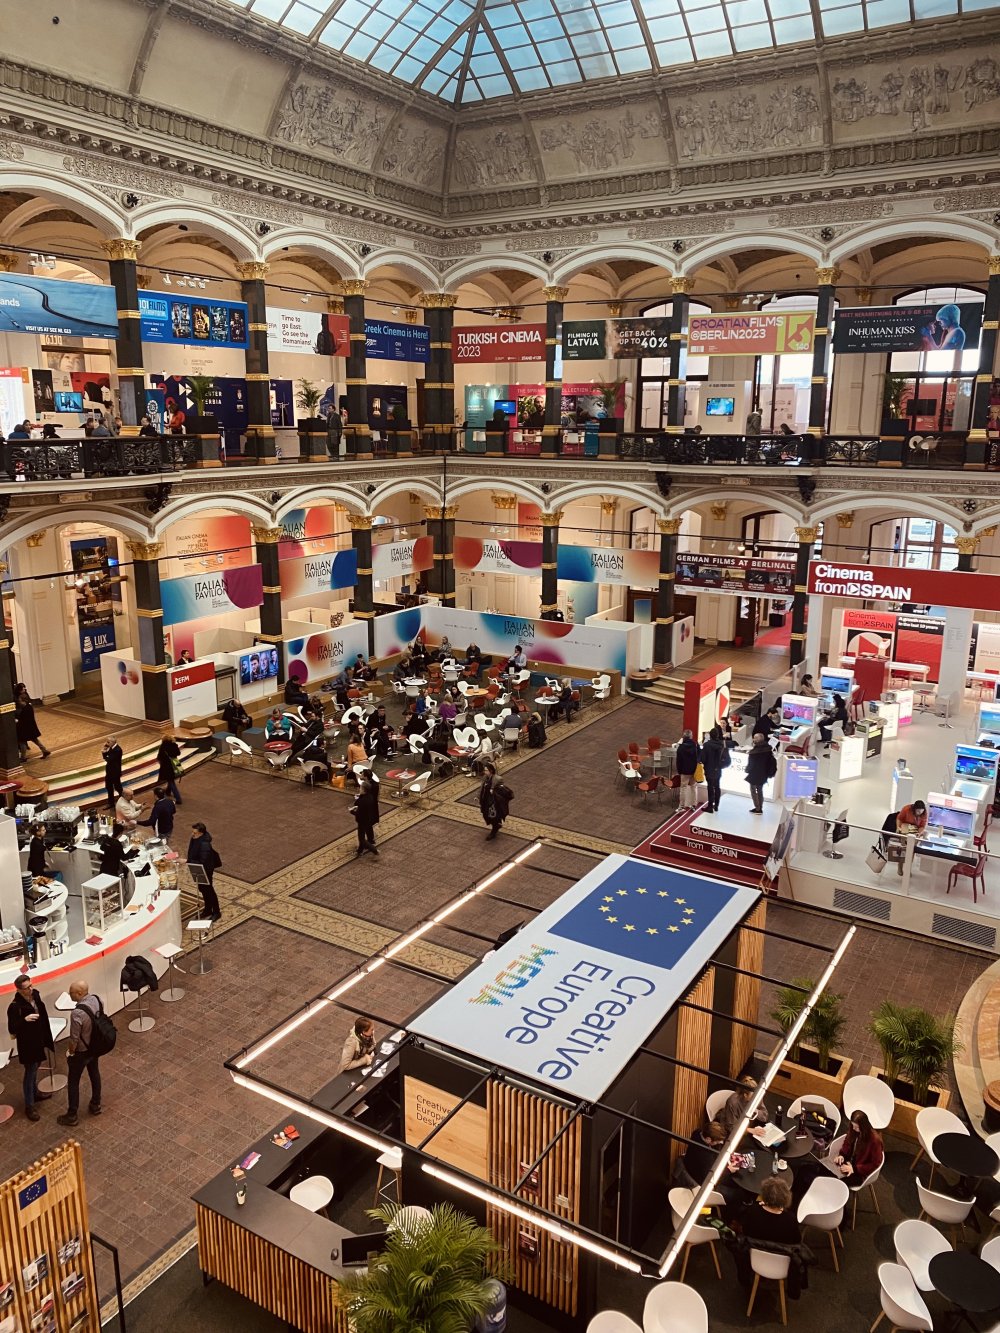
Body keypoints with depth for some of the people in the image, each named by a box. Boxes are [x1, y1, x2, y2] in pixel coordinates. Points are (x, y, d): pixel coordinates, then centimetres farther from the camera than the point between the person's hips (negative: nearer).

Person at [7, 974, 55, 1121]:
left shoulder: (35, 995, -7)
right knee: (30, 1073, 5)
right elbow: (12, 1029, -26)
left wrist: (47, 1039, 14)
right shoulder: (15, 1006, -27)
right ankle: (29, 1105, 19)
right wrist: (25, 1020, -43)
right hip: (27, 1044, -7)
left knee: (35, 1069, 26)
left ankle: (35, 1093, 46)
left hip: (38, 1040, 7)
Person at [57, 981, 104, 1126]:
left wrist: (70, 1053, -6)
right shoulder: (96, 1000, -13)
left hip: (82, 1051, -7)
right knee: (94, 1074, 25)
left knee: (73, 1082, 12)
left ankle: (72, 1116, 26)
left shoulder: (78, 1013, -36)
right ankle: (96, 1105, 41)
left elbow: (74, 1039, -25)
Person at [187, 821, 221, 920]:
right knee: (203, 889, 22)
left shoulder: (205, 844, -34)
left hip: (205, 870, -8)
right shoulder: (195, 839, -9)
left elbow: (202, 862, -34)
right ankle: (208, 910, 41)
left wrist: (187, 861, -33)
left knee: (208, 890, 8)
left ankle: (216, 912, 26)